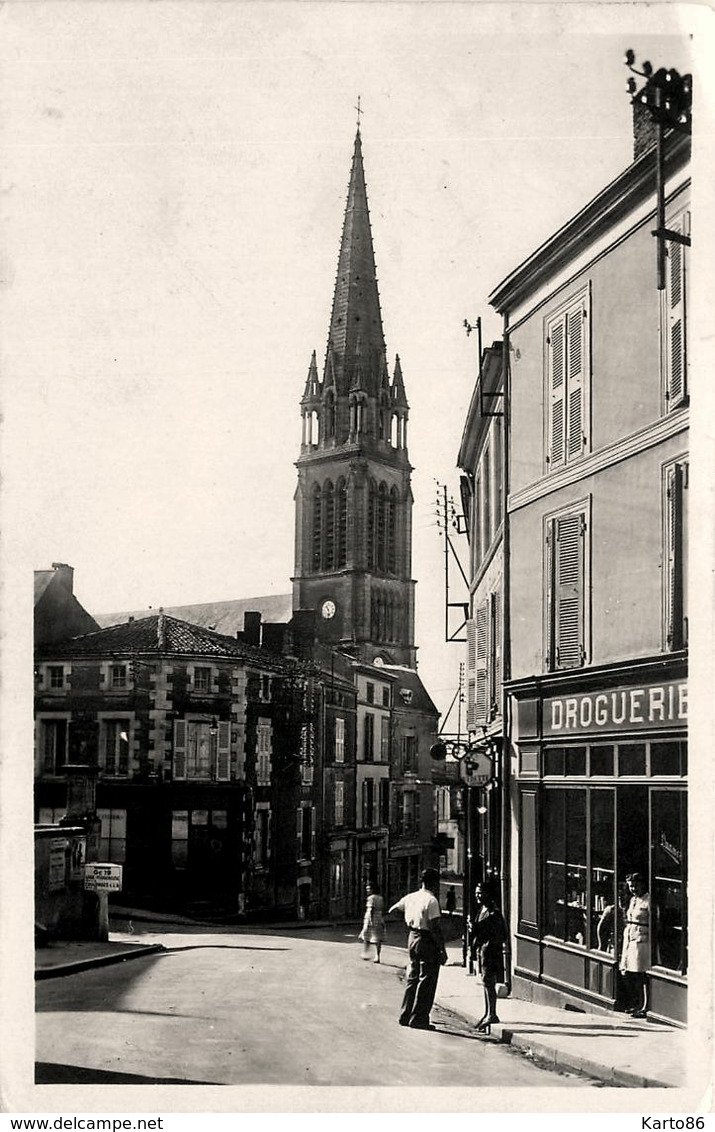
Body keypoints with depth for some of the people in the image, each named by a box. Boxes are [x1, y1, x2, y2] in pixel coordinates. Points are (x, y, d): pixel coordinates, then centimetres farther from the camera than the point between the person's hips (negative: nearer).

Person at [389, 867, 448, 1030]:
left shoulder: (410, 897, 7)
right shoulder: (431, 901, -15)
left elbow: (393, 910, 21)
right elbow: (435, 927, -19)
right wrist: (442, 950, -15)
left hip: (412, 938, 8)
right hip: (427, 942, -8)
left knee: (412, 978, 16)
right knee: (426, 982, 0)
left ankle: (405, 1015, 20)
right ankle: (418, 1019, 1)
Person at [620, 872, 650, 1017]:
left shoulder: (648, 901, -9)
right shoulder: (633, 900, 16)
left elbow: (652, 924, -11)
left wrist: (651, 944, -15)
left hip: (641, 939, -8)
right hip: (629, 938, 8)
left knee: (640, 975, -7)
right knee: (627, 973, 10)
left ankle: (644, 1007, 0)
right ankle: (635, 1004, 23)